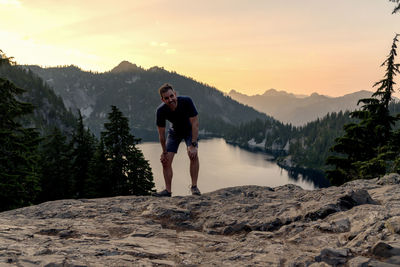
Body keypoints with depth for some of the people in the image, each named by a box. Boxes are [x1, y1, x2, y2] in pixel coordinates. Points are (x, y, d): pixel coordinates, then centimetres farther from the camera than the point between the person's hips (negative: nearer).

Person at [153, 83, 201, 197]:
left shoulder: (186, 101, -34)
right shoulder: (161, 110, -28)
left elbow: (195, 123, -28)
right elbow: (161, 134, -15)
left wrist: (193, 145, -32)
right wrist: (164, 152, -9)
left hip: (189, 130, -2)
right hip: (174, 132, 2)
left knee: (193, 155, -24)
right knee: (166, 160, -6)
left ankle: (194, 186, -12)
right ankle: (168, 190, 6)